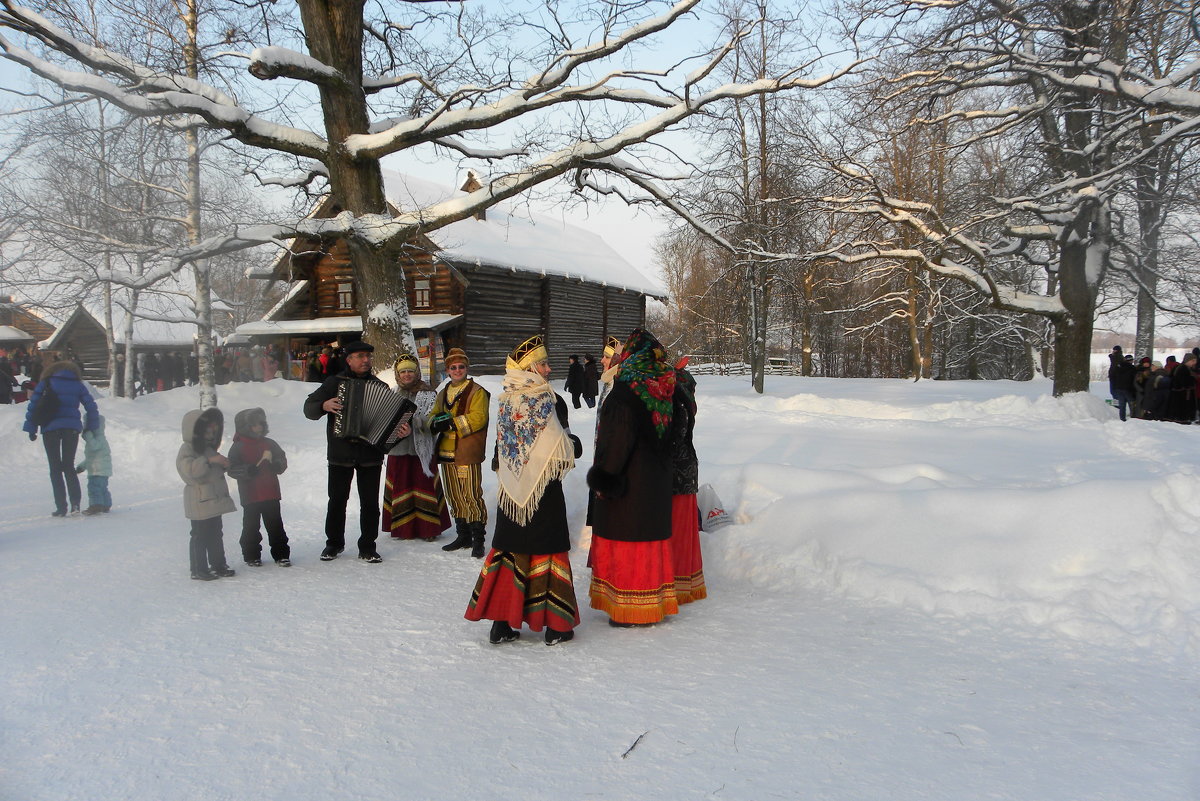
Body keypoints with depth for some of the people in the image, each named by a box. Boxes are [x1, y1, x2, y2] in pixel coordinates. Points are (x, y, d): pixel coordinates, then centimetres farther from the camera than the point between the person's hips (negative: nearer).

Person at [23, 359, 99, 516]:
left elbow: (33, 405, 2)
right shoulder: (78, 385, 10)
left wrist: (31, 429, 4)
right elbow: (91, 407, 7)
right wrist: (90, 428, 15)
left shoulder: (46, 383, 7)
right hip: (72, 428, 1)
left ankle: (61, 507, -1)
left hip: (51, 427, -1)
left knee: (55, 468, 4)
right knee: (69, 466, 10)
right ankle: (75, 502, -8)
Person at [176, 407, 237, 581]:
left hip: (214, 499, 9)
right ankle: (199, 570, 4)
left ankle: (218, 564, 24)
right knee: (200, 536, -3)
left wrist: (223, 464, 10)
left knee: (216, 534, 15)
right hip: (199, 501, -9)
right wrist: (210, 460, -31)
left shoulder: (208, 447, 15)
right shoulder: (187, 449, -13)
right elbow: (190, 469, -29)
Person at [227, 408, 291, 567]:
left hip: (271, 494, 3)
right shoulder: (238, 447, -4)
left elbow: (283, 460, 12)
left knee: (275, 525, 7)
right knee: (251, 527, 6)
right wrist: (251, 470, -25)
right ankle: (251, 555, 18)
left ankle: (281, 554, 13)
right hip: (250, 496, -3)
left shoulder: (270, 443, 8)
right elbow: (233, 469, -11)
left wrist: (275, 464, -10)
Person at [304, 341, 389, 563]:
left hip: (370, 454, 1)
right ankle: (334, 543, 24)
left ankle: (367, 547, 13)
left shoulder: (380, 387, 11)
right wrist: (324, 405, -17)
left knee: (370, 503, 3)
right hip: (340, 453, -1)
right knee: (337, 500, 8)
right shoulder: (334, 382, 5)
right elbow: (309, 408, 4)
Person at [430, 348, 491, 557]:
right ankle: (463, 536, 25)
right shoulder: (443, 394, 18)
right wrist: (436, 423, -8)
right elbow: (434, 416, 16)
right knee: (454, 497, 13)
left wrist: (452, 423, -20)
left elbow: (477, 419, -15)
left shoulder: (477, 392, -3)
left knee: (472, 496, -10)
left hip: (468, 454, -7)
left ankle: (478, 539, -3)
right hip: (447, 453, 7)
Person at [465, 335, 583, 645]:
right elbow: (564, 449, -15)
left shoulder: (506, 401, 4)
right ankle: (555, 625, 9)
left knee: (509, 551, 10)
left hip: (512, 490, 5)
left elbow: (500, 446, 12)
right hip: (544, 490, -5)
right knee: (547, 551, 3)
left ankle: (500, 623, 13)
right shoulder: (549, 400, -14)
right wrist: (574, 444, 6)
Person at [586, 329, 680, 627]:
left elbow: (617, 438, -21)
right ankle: (656, 602, 25)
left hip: (629, 479, -8)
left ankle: (629, 610, 7)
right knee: (651, 535, 16)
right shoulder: (665, 389, 5)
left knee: (626, 539, 1)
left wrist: (603, 476, -15)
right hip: (657, 479, 8)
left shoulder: (626, 390, -18)